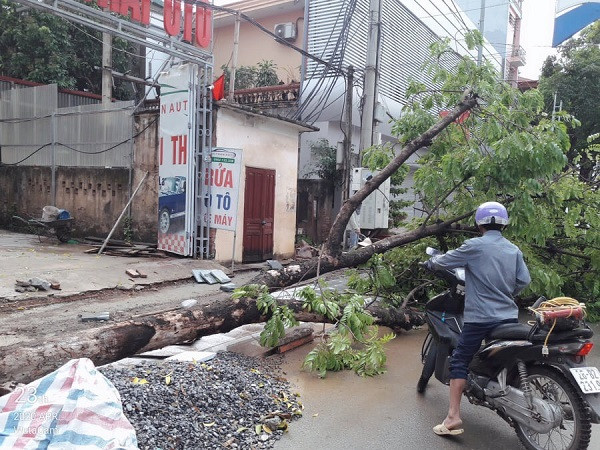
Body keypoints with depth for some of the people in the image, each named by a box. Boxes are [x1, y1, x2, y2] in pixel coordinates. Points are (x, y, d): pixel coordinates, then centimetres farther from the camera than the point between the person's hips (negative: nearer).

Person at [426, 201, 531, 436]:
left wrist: (431, 261, 20)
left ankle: (453, 417, -5)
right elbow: (524, 280, 8)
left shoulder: (474, 246, -8)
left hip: (479, 317, -5)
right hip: (509, 316, 5)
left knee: (459, 361, 0)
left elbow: (442, 261, -2)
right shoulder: (514, 250, 7)